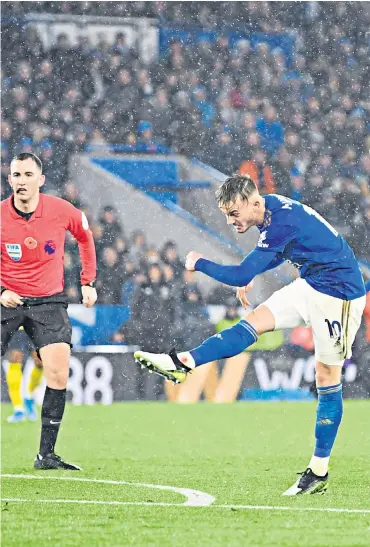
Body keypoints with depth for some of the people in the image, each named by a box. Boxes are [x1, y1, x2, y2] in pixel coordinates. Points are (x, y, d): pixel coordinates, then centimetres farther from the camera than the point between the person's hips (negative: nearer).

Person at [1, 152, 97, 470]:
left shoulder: (62, 211, -8)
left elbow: (85, 237, 14)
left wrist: (88, 282, 12)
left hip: (48, 301, 1)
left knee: (58, 374, -14)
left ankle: (46, 455, -5)